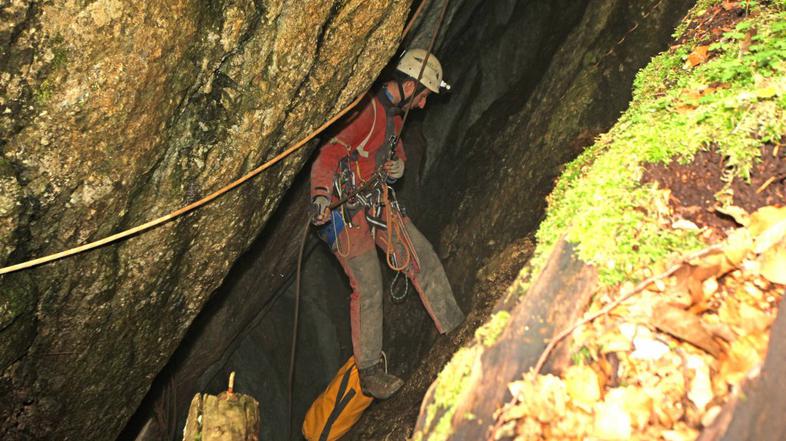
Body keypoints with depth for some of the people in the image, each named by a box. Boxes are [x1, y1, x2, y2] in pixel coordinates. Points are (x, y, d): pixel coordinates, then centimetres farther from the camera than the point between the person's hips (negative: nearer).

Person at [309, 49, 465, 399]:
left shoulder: (394, 113, 11)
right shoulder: (367, 110, -21)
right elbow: (329, 154, -30)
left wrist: (398, 164, 4)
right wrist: (321, 196, -46)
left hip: (378, 204, 9)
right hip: (345, 210, -9)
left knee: (423, 254, 6)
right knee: (368, 288, -7)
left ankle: (455, 326, 17)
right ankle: (370, 373, 6)